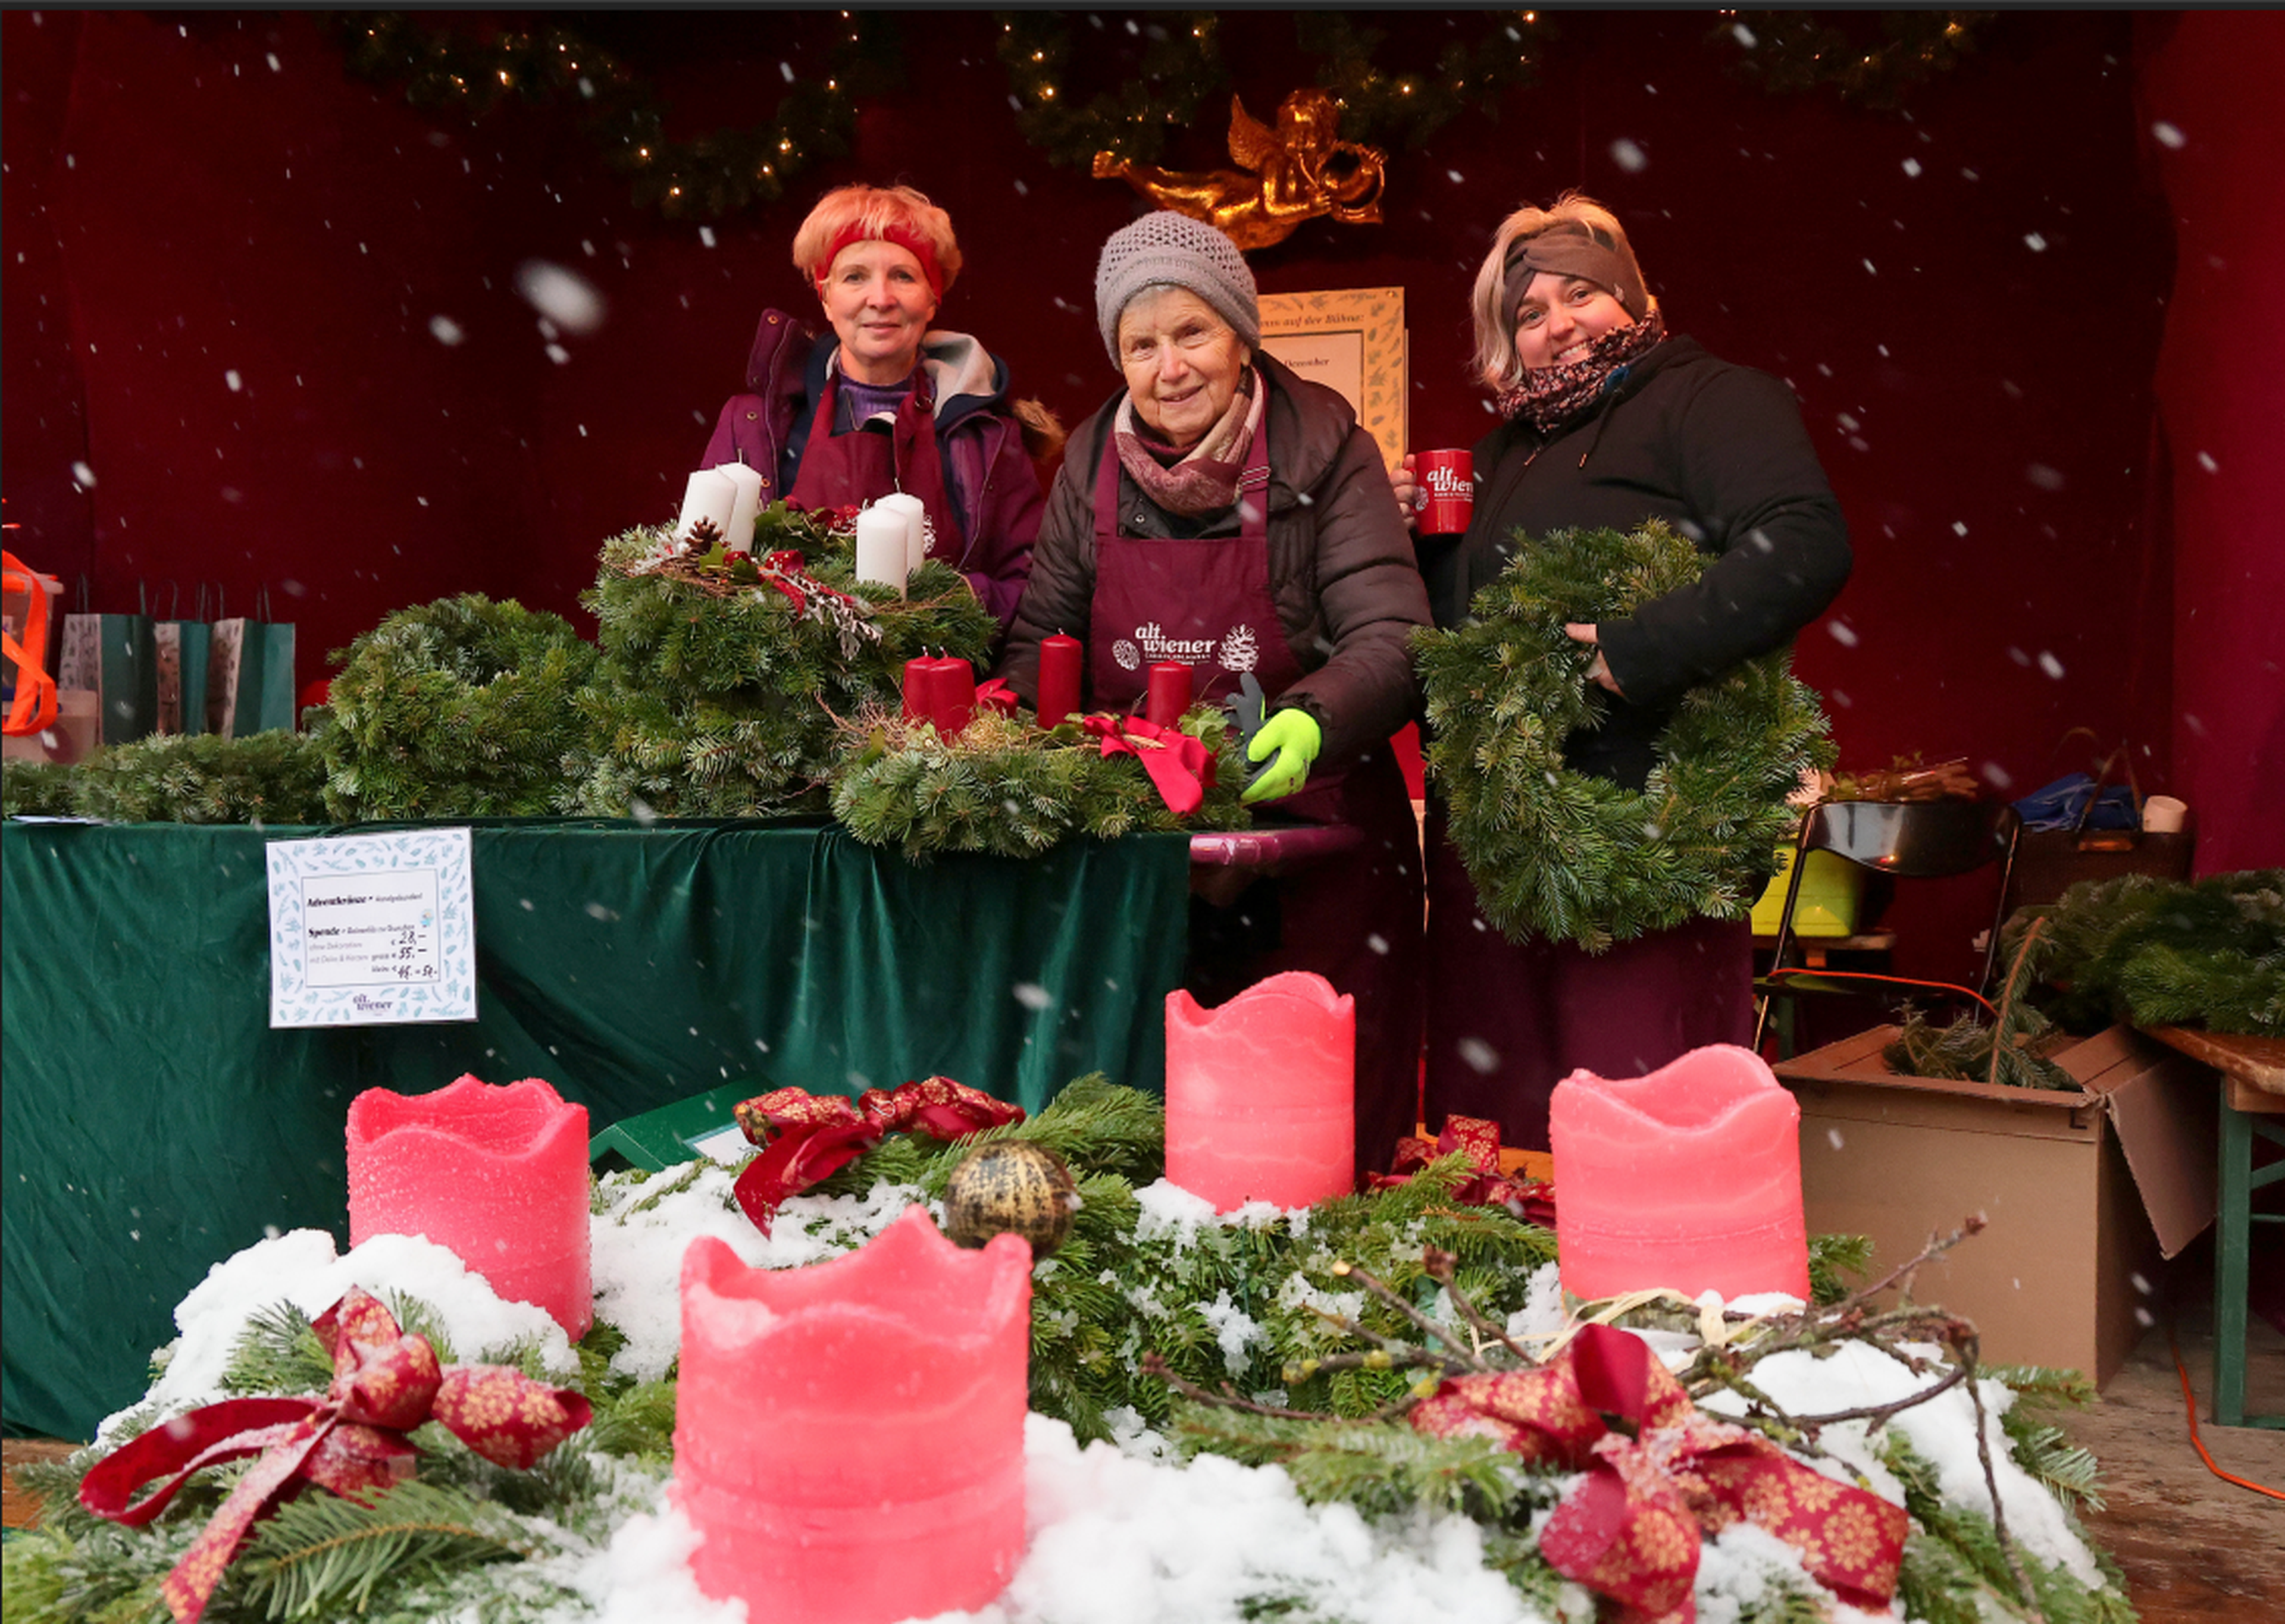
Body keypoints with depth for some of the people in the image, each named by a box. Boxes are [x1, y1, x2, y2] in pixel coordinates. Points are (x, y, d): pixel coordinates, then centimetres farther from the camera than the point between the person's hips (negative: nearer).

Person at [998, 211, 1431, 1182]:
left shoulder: (1321, 449, -5)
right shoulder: (1093, 462, 7)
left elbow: (1394, 637, -12)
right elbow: (1039, 638, 13)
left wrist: (1312, 722, -31)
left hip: (1312, 839, -3)